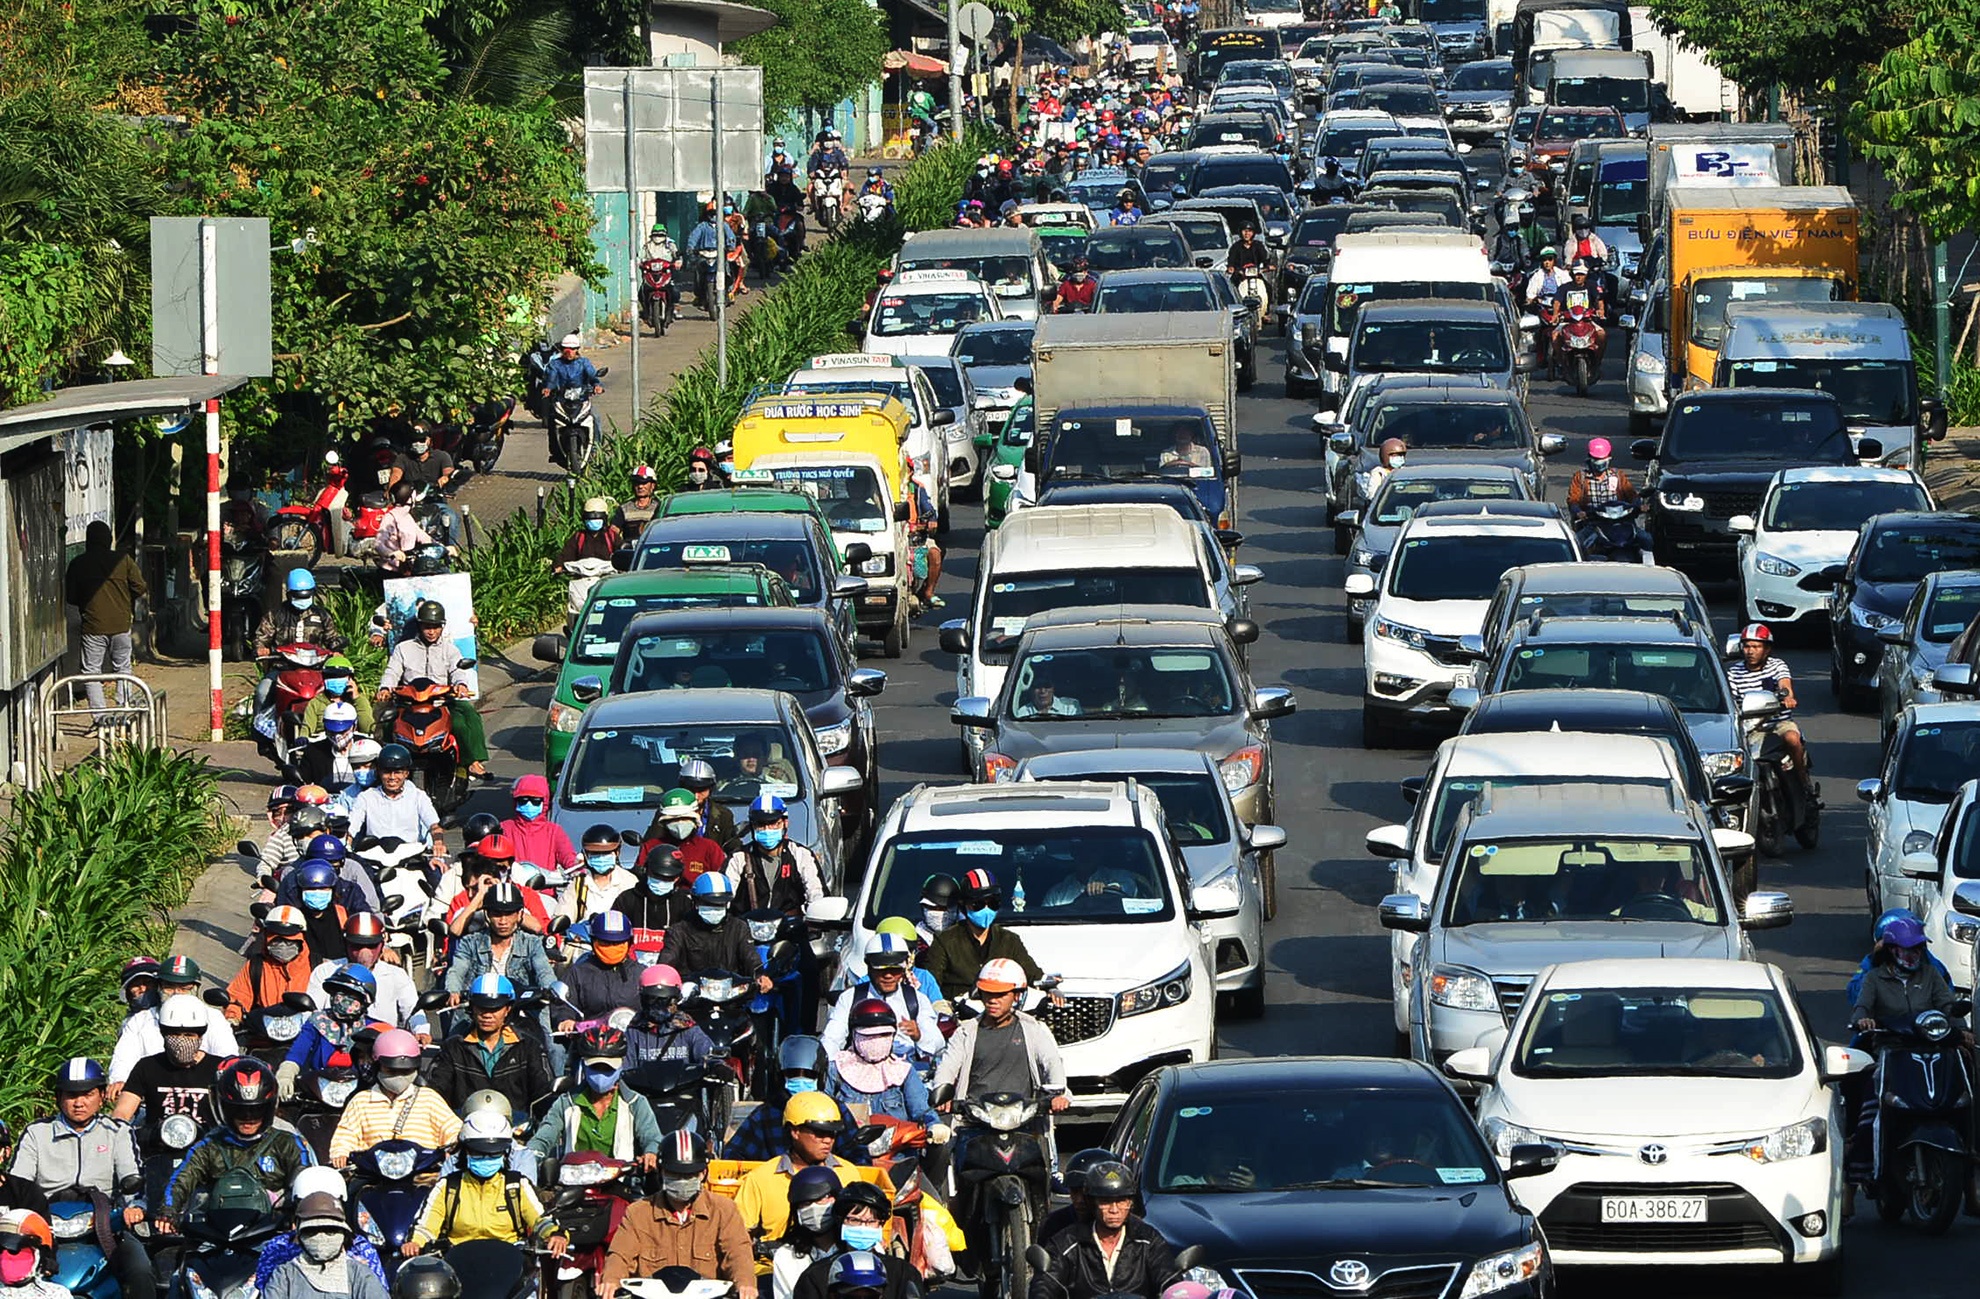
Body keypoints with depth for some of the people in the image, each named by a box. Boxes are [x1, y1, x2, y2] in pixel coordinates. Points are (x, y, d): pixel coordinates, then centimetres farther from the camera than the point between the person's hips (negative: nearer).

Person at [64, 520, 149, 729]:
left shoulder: (78, 565, -2)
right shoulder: (123, 560, -2)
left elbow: (70, 598, 4)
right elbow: (141, 591, -2)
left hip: (93, 626, -1)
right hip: (121, 625, 1)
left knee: (91, 672, 3)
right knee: (122, 669, 14)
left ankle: (100, 716, -7)